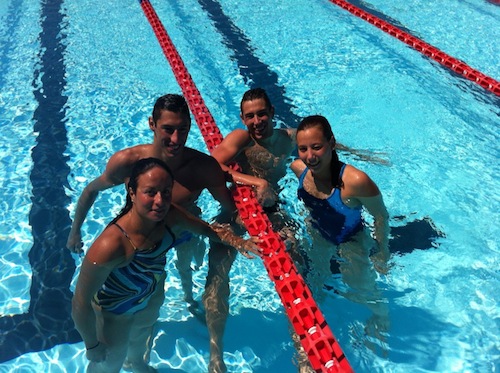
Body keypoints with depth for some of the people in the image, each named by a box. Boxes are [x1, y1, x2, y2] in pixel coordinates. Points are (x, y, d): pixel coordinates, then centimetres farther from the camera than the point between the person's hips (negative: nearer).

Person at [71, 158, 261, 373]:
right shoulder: (111, 246, -45)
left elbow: (207, 228, -7)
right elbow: (81, 302, -33)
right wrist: (92, 345, -19)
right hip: (114, 311, -6)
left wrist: (237, 242, -23)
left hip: (153, 297, 6)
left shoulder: (171, 217, -28)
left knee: (141, 337, 39)